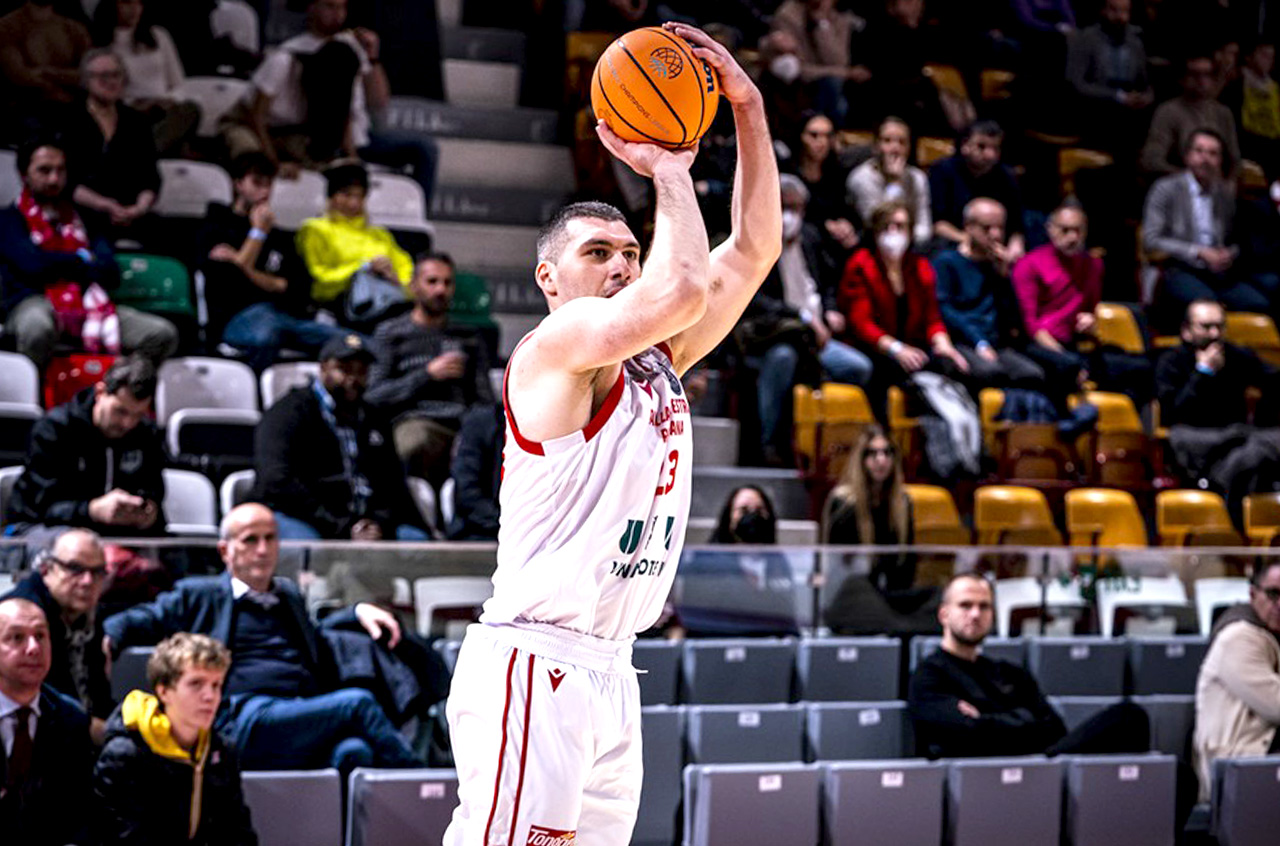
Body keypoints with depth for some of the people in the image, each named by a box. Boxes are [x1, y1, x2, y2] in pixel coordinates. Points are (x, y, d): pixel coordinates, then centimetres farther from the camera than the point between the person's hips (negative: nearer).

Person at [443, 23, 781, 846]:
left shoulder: (657, 360, 17)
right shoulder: (554, 346, -8)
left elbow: (752, 252, 14)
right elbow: (681, 288, -24)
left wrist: (748, 110, 7)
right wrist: (668, 170, -9)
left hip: (609, 670, 9)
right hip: (534, 661, -9)